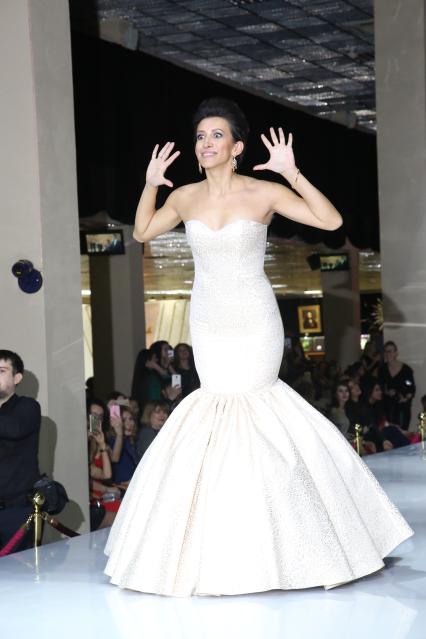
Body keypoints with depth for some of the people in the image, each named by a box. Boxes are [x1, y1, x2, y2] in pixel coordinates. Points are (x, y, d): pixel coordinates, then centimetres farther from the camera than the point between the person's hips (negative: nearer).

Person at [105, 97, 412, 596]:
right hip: (209, 324, 3)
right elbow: (142, 233, 16)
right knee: (221, 403, 5)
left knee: (251, 403, -4)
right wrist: (150, 185, 0)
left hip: (255, 321, -3)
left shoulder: (264, 193, -11)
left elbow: (331, 221, -17)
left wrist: (292, 174, -26)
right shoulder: (186, 197, -1)